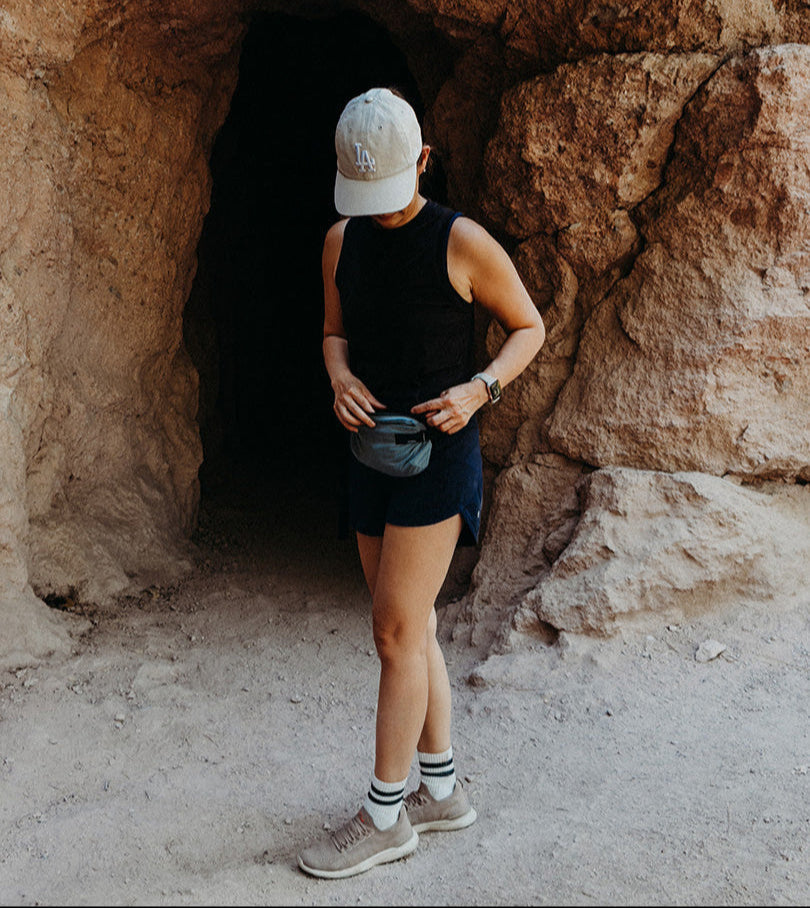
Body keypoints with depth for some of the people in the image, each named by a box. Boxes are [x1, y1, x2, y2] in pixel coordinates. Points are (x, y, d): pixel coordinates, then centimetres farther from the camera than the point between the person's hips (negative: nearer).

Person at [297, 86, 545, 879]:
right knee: (409, 629, 12)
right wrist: (340, 379, -6)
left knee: (396, 631, -5)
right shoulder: (341, 240, 6)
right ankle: (442, 790, 26)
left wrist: (478, 391, -17)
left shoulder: (462, 242, -10)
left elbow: (529, 327, 0)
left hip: (440, 457, -7)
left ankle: (385, 815, 8)